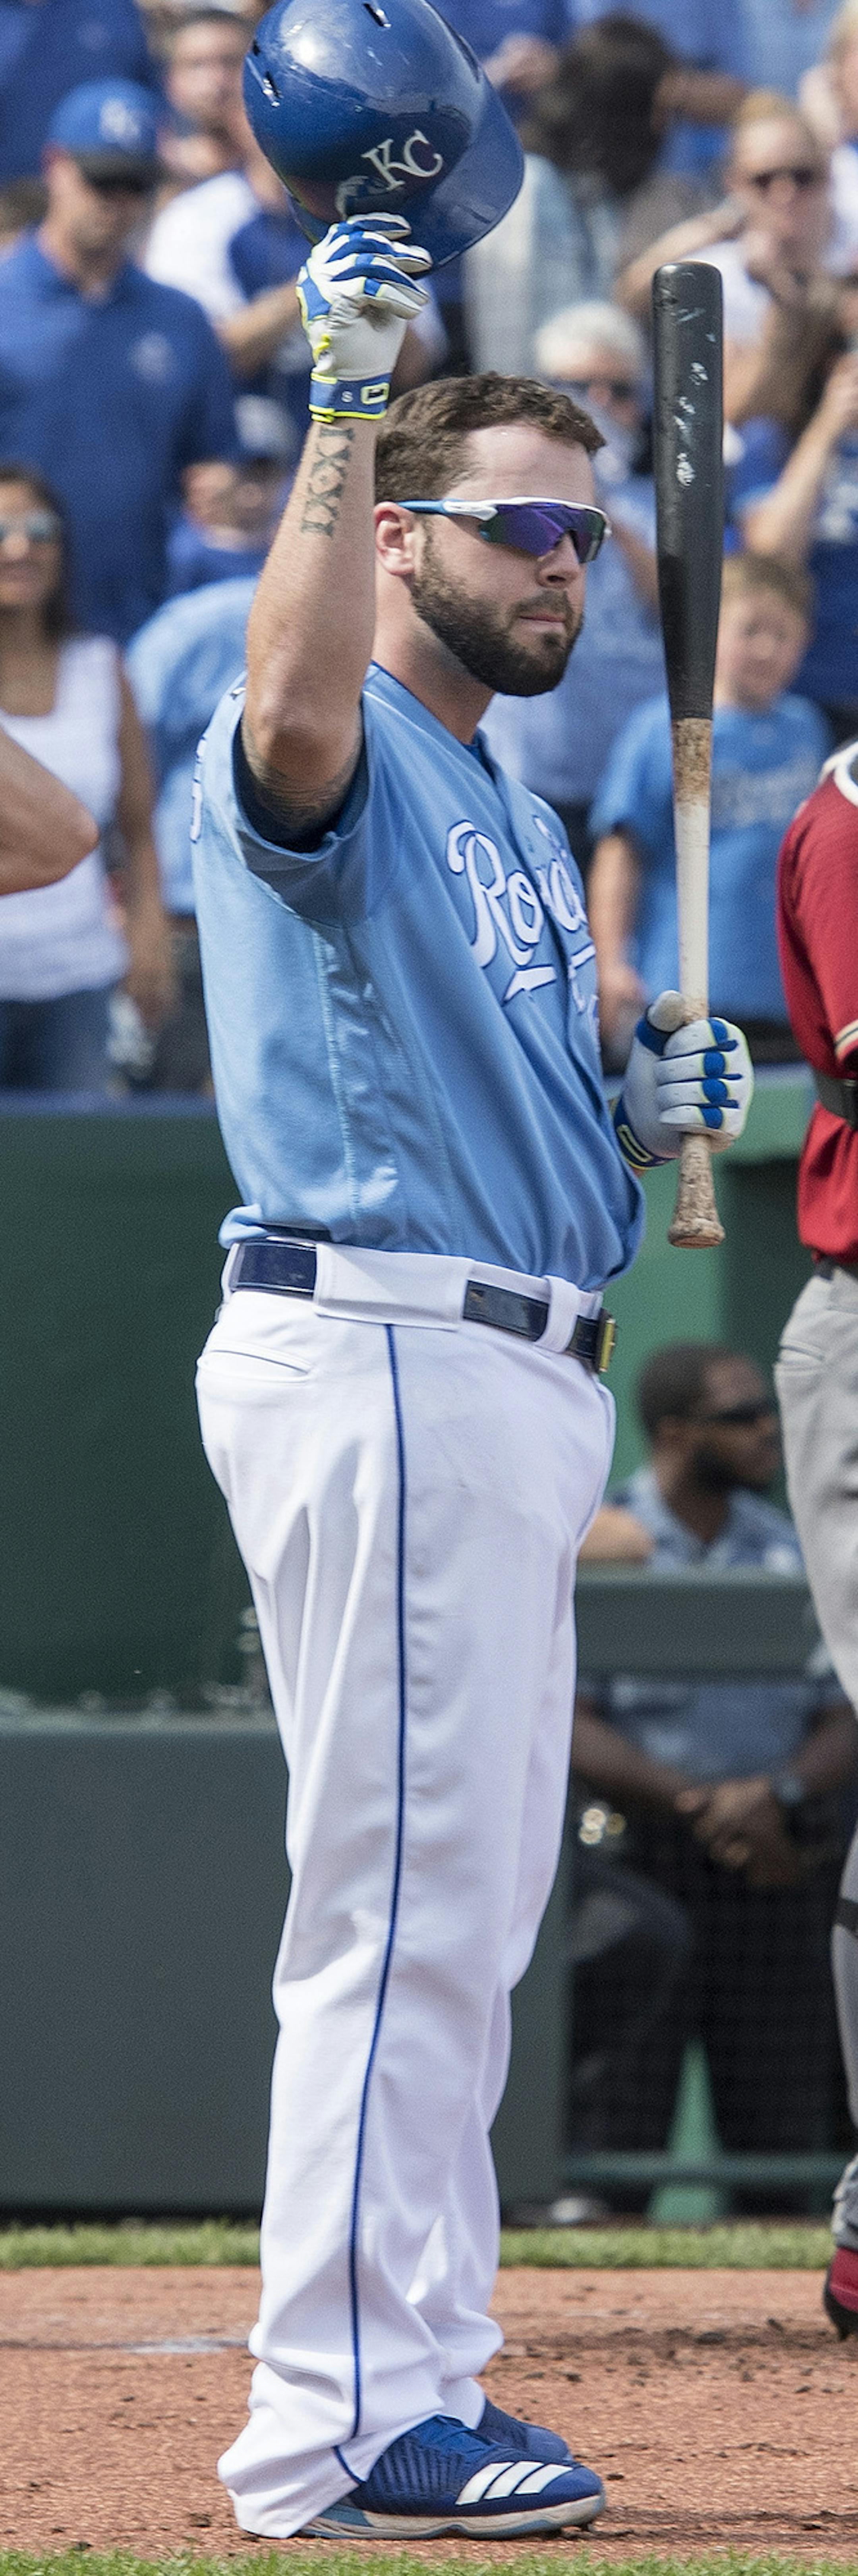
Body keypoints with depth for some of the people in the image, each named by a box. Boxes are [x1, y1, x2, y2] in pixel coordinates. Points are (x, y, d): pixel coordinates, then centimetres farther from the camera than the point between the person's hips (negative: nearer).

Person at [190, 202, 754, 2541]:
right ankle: (337, 2425, -13)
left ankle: (403, 2388, 19)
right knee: (401, 1904, -12)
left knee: (469, 1912, 13)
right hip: (378, 1357, -10)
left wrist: (648, 1107, 9)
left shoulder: (513, 812, 21)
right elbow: (294, 693, -35)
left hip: (511, 1367, 10)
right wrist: (346, 403, -40)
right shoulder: (334, 768, -9)